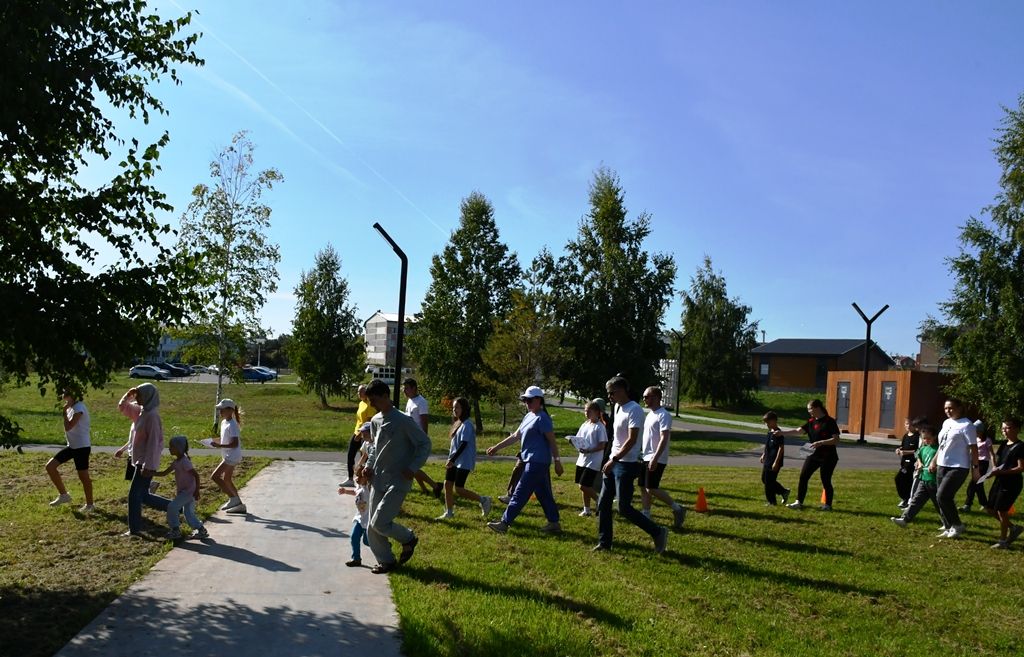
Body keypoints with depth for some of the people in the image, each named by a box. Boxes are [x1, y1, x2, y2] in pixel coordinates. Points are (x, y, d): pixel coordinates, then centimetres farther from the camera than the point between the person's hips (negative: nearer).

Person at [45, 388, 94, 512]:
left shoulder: (79, 407, -18)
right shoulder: (71, 407, 11)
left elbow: (68, 427, -23)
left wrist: (64, 412, -16)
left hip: (82, 447, -9)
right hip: (72, 446, 9)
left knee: (83, 476, 0)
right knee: (50, 466, 5)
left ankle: (89, 504, 14)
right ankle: (63, 494, 16)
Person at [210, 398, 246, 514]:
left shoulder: (232, 425, -19)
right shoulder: (224, 422, 11)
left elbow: (235, 444, -23)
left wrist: (219, 445, -25)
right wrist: (218, 443, 4)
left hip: (232, 456, -10)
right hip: (228, 456, 10)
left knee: (215, 476, -10)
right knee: (226, 479, 15)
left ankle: (233, 498, -5)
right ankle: (238, 504, 22)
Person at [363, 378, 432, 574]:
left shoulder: (404, 421, -15)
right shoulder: (375, 420, 8)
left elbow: (424, 444, -10)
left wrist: (413, 468, -20)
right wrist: (369, 464, 7)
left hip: (398, 482, -7)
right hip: (377, 480, 7)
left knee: (379, 523, -14)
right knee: (372, 528, 6)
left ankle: (408, 538, 13)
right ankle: (386, 560, 24)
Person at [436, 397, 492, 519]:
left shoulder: (467, 425, -16)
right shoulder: (458, 423, 12)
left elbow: (464, 444, -21)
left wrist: (452, 459, -23)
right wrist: (450, 459, 18)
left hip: (464, 462, -9)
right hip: (454, 461, 9)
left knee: (459, 489, -9)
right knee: (447, 484, 6)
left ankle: (483, 500, 6)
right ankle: (449, 512, 16)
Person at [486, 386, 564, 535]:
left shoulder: (542, 418, -13)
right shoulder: (529, 416, 15)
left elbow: (552, 441, -13)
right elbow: (515, 436, 17)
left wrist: (557, 462, -14)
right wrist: (497, 447, 15)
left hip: (537, 462, -9)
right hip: (531, 461, 9)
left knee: (520, 493, -6)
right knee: (543, 494, 13)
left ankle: (504, 523, -3)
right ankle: (554, 524, 20)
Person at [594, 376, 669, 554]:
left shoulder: (634, 410, -17)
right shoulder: (618, 408, 12)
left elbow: (632, 439, -23)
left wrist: (614, 460, -25)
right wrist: (611, 460, 18)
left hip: (626, 465, -9)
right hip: (613, 463, 9)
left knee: (624, 508, -7)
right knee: (603, 503, 8)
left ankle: (658, 532, 8)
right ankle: (604, 542, 17)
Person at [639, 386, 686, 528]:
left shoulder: (663, 416, -14)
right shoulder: (650, 415, 15)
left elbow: (664, 439, -21)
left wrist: (655, 458, -27)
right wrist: (639, 451, 19)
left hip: (656, 460, -9)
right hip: (645, 458, 9)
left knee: (651, 489, -11)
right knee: (643, 487, 9)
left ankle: (677, 508, 2)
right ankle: (645, 515, 17)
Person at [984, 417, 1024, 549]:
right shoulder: (1003, 445, 13)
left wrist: (1002, 472, -25)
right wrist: (993, 472, 1)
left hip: (1012, 483, -8)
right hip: (1000, 481, 9)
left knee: (1001, 510, -4)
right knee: (990, 509, 10)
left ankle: (1003, 540, 10)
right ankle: (1013, 528, 28)